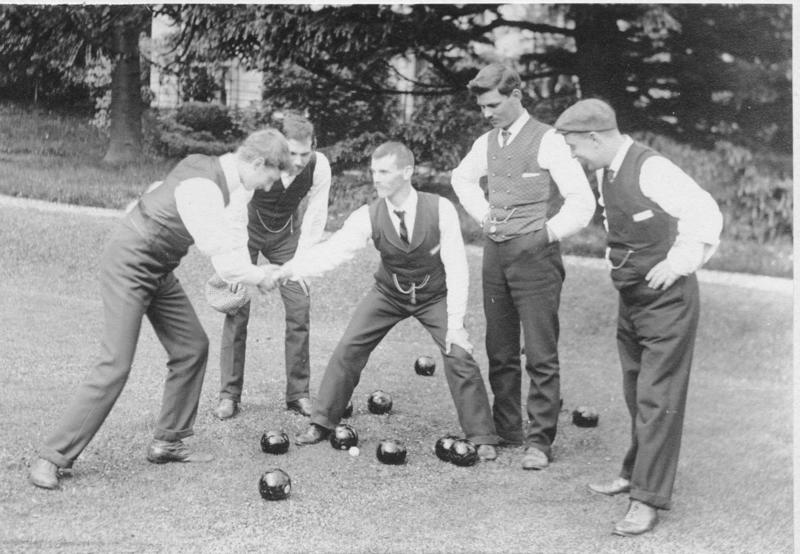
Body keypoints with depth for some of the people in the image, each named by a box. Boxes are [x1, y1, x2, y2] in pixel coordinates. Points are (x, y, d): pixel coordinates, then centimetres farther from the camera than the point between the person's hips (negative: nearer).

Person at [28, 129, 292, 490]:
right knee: (115, 366, -13)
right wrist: (260, 277, -12)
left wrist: (244, 270, -12)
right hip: (127, 268, -10)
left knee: (192, 347, 10)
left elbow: (232, 235, 6)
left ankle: (166, 443, 22)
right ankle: (52, 458, -3)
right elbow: (224, 264, -29)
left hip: (159, 271, 10)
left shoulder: (228, 177, 2)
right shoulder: (202, 189, -29)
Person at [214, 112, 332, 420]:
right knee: (237, 308, -8)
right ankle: (229, 395, 2)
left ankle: (298, 393, 7)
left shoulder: (319, 166, -25)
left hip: (286, 235, 2)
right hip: (247, 230, -2)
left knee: (300, 307, -5)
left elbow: (314, 218, -14)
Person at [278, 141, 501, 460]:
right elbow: (332, 251, -31)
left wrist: (455, 322, -25)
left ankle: (482, 438, 1)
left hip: (435, 295, -2)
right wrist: (288, 269, -47)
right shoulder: (369, 217, -21)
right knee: (348, 349, -6)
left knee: (458, 355, -16)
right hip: (388, 293, 2)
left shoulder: (440, 210, -25)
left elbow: (456, 268, -22)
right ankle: (321, 424, 12)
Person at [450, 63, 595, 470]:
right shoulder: (487, 143, 11)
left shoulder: (547, 141, -9)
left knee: (540, 355, -3)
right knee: (499, 350, 12)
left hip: (535, 256, -6)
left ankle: (540, 440, 4)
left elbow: (582, 202, -12)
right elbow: (461, 178, 32)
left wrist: (546, 233, -15)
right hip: (495, 254, 7)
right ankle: (505, 429, 24)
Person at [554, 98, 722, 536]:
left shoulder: (651, 170, -22)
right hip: (630, 298, 8)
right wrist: (616, 255, 9)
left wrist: (677, 264, -22)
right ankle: (635, 472, 35)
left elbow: (706, 215, -25)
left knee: (657, 398, -5)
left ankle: (648, 499, 0)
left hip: (666, 300, -8)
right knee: (636, 394, 19)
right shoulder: (605, 172, 4)